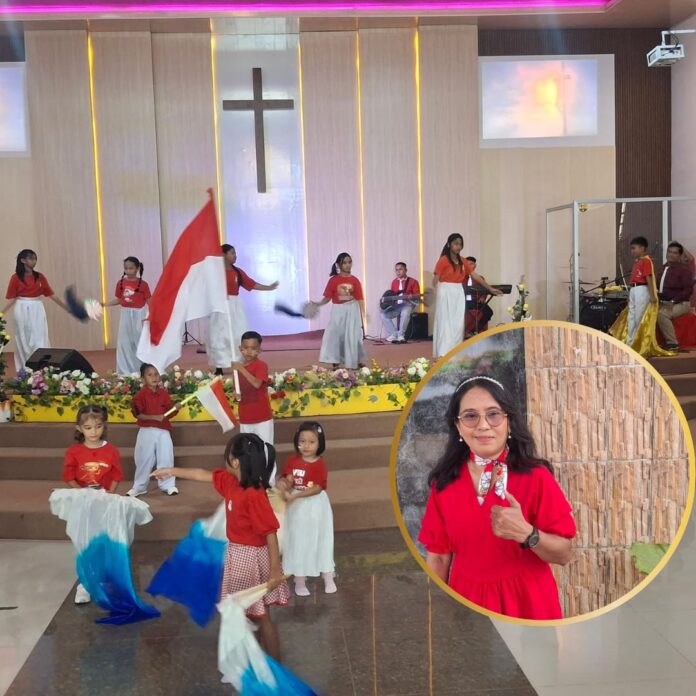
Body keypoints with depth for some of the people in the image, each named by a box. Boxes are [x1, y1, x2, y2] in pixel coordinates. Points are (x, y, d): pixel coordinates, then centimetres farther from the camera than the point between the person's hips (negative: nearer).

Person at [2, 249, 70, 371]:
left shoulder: (40, 277, 5)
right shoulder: (16, 278, -3)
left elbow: (51, 295, 8)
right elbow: (11, 299, -3)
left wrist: (67, 308, 6)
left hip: (37, 310, 2)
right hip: (22, 311, -2)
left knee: (40, 340, 0)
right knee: (23, 340, 5)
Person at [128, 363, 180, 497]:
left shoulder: (164, 393, 5)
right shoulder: (141, 395, -7)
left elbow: (169, 412, 7)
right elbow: (138, 414, -11)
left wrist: (175, 408, -15)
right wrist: (155, 417, -20)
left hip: (163, 431, 3)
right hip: (147, 431, -3)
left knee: (166, 458, 4)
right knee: (144, 460, 6)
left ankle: (168, 485, 15)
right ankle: (139, 487, 20)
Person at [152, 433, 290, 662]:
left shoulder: (254, 495, -28)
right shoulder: (231, 481, -2)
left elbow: (271, 533, -26)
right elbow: (203, 475, 14)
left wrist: (275, 570, -25)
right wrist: (171, 471, 23)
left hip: (251, 557, -8)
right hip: (238, 553, 8)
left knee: (260, 615, 6)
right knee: (254, 612, 22)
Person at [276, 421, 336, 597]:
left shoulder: (319, 464, -16)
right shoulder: (293, 461, -6)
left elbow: (317, 489, -21)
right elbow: (288, 480, -6)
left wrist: (295, 495, -28)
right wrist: (283, 483, -30)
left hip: (316, 507, -2)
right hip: (298, 508, 2)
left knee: (321, 540, 11)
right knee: (299, 541, 11)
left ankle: (328, 577, 25)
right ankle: (300, 579, 24)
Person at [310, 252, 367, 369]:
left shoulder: (354, 280, -1)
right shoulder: (333, 280, -1)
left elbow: (360, 299, -1)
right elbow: (327, 297, -2)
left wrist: (363, 316, -6)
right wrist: (318, 304, -19)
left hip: (352, 311, -1)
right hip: (337, 311, 1)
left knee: (352, 337, 2)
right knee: (333, 336, -3)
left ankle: (357, 362, 16)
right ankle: (335, 364, 6)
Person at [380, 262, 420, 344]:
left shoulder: (413, 281, 1)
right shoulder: (394, 282, 17)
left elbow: (418, 296, -4)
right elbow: (391, 294, 22)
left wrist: (411, 296, -25)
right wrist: (387, 299, 2)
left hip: (407, 304, -5)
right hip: (396, 305, 5)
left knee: (405, 312, -40)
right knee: (383, 313, -18)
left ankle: (400, 335, -23)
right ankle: (394, 334, -13)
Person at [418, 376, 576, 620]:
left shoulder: (536, 476, -13)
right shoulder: (445, 482, -5)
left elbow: (564, 554, -11)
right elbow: (438, 556, 0)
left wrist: (526, 534, -28)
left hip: (525, 601, -2)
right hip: (468, 601, 2)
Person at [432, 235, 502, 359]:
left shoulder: (463, 261, 11)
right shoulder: (443, 260, -7)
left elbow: (475, 276, 12)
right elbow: (435, 280, -10)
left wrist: (490, 288, 11)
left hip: (459, 294, 6)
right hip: (446, 293, -6)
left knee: (458, 323, 5)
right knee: (445, 322, -5)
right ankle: (443, 352, -3)